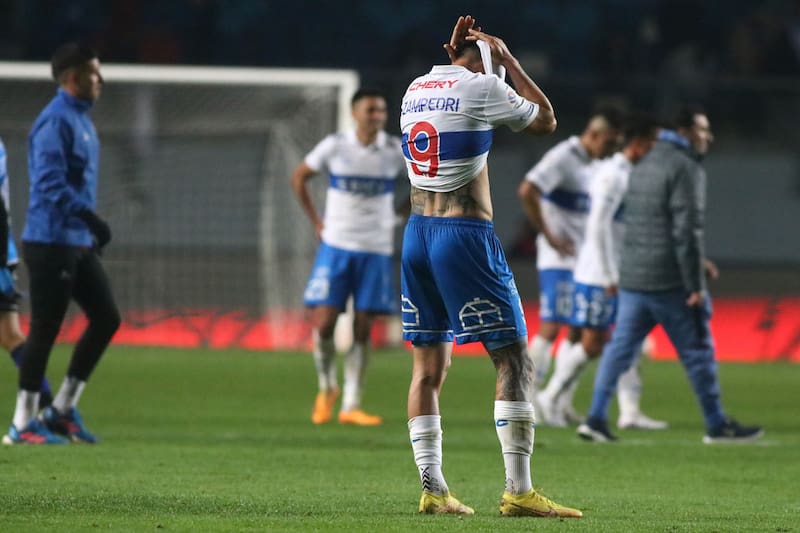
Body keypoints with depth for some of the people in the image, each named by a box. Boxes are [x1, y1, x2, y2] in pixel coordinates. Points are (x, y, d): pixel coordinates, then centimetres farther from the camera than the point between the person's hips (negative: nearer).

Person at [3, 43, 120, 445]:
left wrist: (91, 226, 22)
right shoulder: (55, 121, -15)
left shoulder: (80, 118, 16)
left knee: (106, 318, 8)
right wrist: (89, 217, -29)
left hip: (78, 244, 10)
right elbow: (51, 184, -24)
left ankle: (63, 409, 15)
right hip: (51, 242, -10)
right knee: (45, 330, -5)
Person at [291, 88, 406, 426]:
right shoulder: (334, 147, -3)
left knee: (362, 330, 0)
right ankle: (327, 388, 17)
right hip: (336, 246, -1)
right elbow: (299, 177, 10)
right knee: (324, 323, -8)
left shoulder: (396, 151, -2)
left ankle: (351, 405, 6)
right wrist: (316, 222, 4)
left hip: (376, 250, 1)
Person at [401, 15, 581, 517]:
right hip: (465, 233, -7)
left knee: (430, 364, 11)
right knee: (513, 358, -4)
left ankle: (432, 489, 8)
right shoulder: (481, 88, -8)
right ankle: (519, 490, -12)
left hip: (417, 232, 7)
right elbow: (546, 120, 7)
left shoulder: (416, 89, 11)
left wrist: (452, 57, 27)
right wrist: (508, 59, 10)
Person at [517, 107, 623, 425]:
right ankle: (530, 402, -8)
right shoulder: (563, 158, -14)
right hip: (560, 259, -9)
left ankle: (562, 404, 13)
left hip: (584, 261, 9)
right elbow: (527, 192, -25)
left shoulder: (594, 164, 13)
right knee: (551, 327, -10)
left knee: (579, 332, 9)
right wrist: (549, 236, -20)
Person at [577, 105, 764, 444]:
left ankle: (596, 419, 1)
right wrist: (695, 286, -17)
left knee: (620, 347, 7)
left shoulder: (644, 166, 17)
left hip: (633, 277, 8)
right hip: (670, 282, -8)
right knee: (698, 351, 3)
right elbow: (687, 229, -18)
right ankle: (717, 426, 10)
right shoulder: (685, 169, -12)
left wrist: (694, 261, 27)